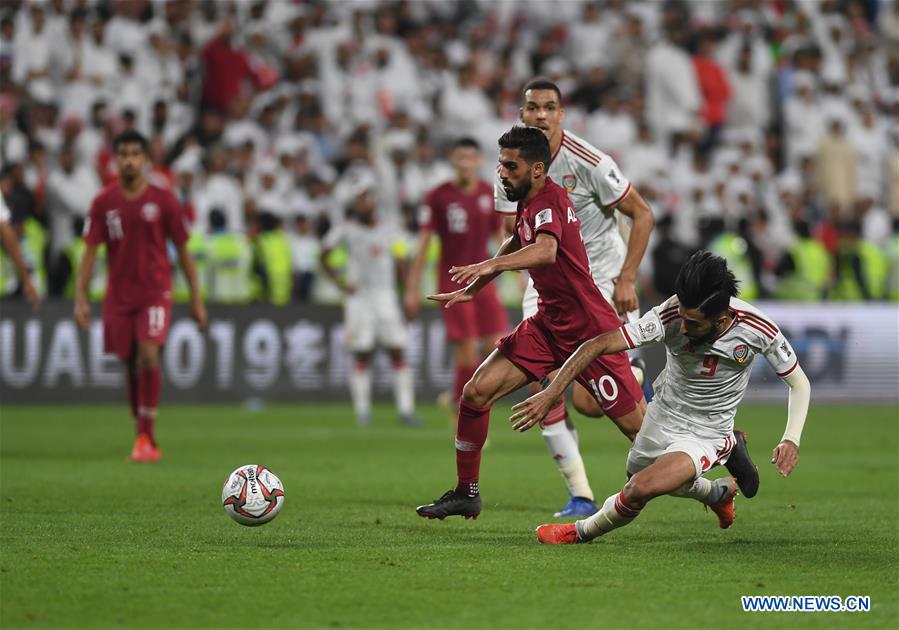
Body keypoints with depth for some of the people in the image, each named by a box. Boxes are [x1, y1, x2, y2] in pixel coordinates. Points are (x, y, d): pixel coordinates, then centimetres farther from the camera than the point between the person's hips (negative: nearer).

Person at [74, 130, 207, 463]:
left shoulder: (163, 200, -1)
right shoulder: (104, 202, 3)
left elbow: (183, 251, 4)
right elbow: (89, 252, 3)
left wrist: (197, 300, 2)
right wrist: (80, 298, -6)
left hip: (155, 292, -3)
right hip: (118, 296, 3)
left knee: (148, 355, -22)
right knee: (132, 367, 7)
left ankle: (146, 436, -17)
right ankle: (146, 443, 22)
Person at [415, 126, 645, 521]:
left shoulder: (548, 201, -20)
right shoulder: (527, 204, 9)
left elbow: (546, 250, -41)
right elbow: (517, 245, 31)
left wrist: (491, 265, -55)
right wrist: (472, 289, 32)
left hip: (589, 330, -9)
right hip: (548, 323, 9)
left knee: (640, 426, -5)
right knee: (477, 391, -4)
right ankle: (466, 493, 8)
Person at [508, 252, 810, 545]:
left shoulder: (758, 329, -26)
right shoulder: (670, 316, -27)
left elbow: (799, 383, -10)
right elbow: (599, 345, -24)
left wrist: (791, 439, -24)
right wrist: (551, 394, -30)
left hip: (705, 435, -3)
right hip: (661, 417, 3)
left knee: (641, 489, -24)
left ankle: (583, 532, 6)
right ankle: (718, 492, 48)